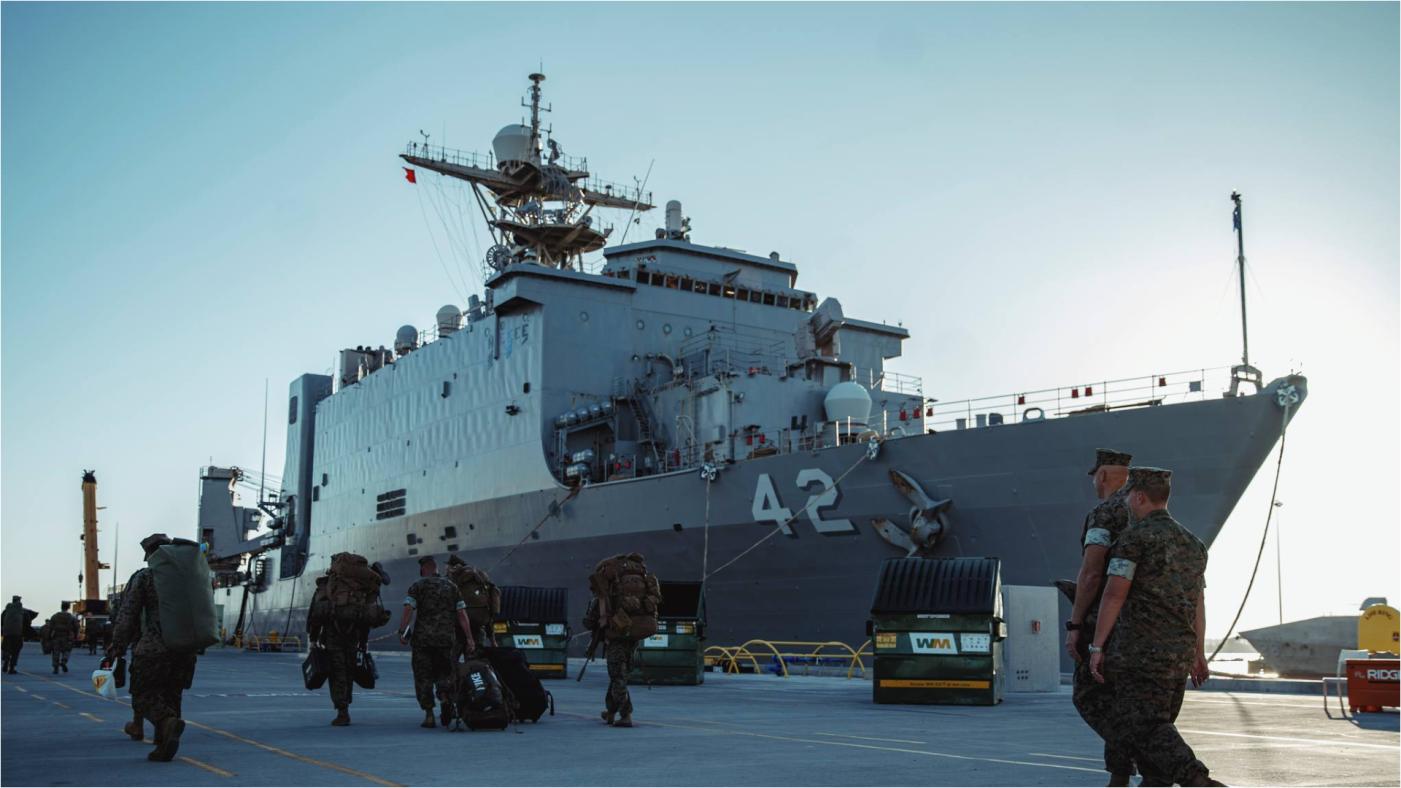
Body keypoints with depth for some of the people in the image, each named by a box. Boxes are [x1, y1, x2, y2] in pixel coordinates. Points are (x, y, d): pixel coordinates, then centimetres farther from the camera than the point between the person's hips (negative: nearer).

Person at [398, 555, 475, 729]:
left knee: (423, 676, 6)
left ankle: (428, 714, 1)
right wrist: (469, 638, 6)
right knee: (444, 673, 15)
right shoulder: (450, 586, 12)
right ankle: (446, 698, -12)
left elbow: (408, 609, -11)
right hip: (447, 637, 3)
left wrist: (402, 632, -12)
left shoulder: (417, 586, 3)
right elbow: (462, 614, 7)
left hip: (423, 638, -2)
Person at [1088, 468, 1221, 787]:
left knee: (1144, 728, -12)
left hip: (1141, 650, -8)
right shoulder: (1192, 542, 17)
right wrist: (1198, 654, 27)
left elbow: (1114, 594, -12)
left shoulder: (1135, 536, -7)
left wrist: (1096, 647, -9)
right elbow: (1198, 602, 20)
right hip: (1179, 652, 8)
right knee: (1157, 725, 16)